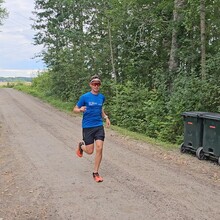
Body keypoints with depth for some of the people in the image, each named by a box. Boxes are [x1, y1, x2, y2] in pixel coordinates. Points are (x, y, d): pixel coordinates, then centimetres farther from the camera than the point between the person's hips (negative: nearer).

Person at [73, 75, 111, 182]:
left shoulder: (102, 97, 6)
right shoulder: (85, 97, -8)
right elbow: (75, 109, -2)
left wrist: (105, 117, 8)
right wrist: (80, 109, -25)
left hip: (99, 126, 3)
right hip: (87, 126, -3)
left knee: (99, 149, -7)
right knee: (90, 151, 1)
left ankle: (95, 173, 7)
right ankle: (81, 145, 38)